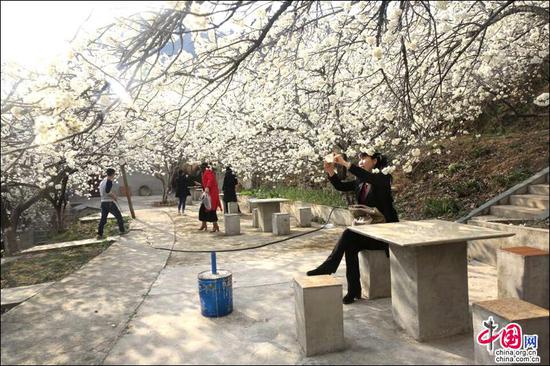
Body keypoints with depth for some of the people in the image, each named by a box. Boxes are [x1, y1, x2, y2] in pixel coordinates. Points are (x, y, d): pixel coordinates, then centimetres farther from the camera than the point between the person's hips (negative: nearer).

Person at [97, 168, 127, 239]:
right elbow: (107, 191, -24)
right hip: (110, 202, -7)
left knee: (103, 219, 7)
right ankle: (122, 231, 16)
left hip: (103, 202, 7)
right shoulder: (109, 181, -13)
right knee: (118, 216, 9)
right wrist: (114, 197, -9)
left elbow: (99, 189, 22)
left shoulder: (102, 181, 13)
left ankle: (99, 234, -1)